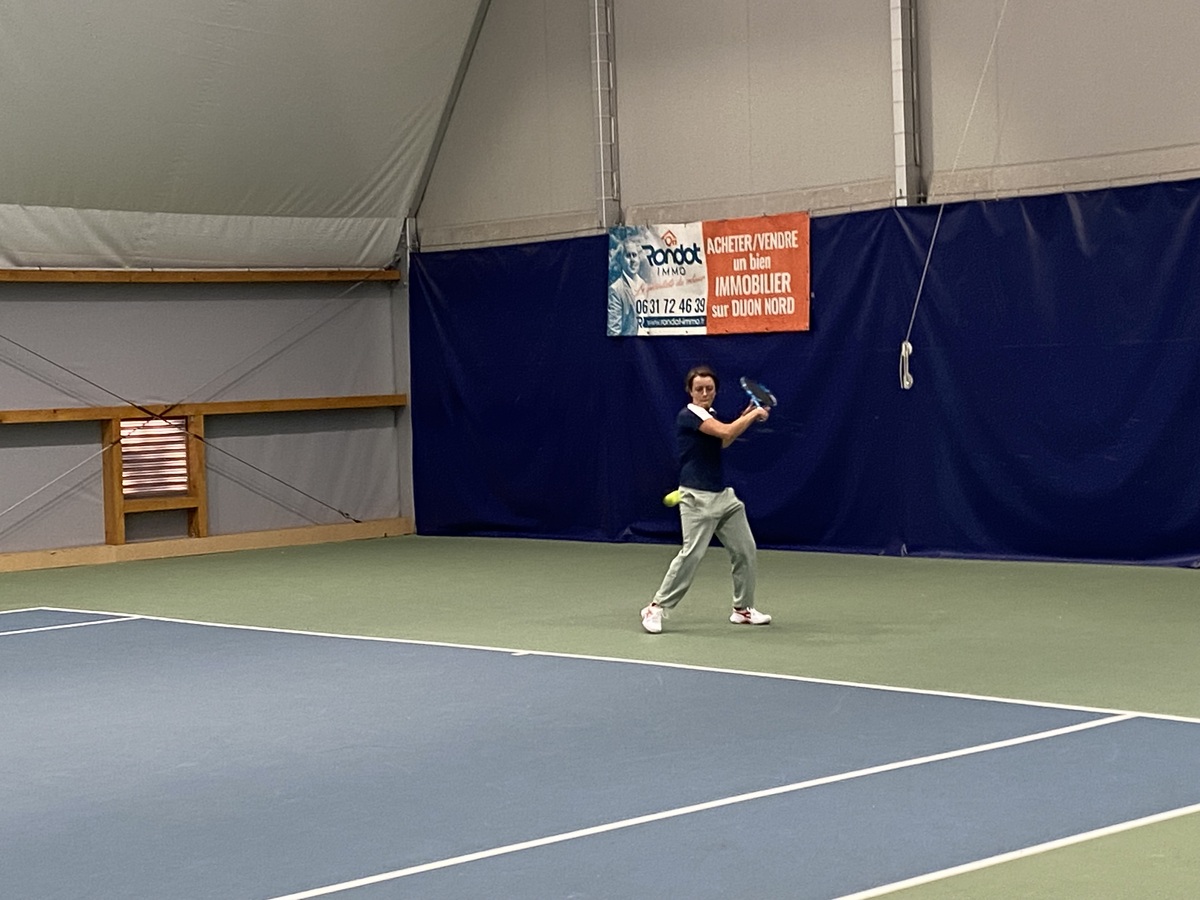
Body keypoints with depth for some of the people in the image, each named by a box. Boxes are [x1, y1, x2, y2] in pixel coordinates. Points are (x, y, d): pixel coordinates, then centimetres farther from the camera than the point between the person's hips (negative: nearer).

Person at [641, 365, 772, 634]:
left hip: (723, 495, 9)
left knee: (746, 551, 8)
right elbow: (726, 432, -25)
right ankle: (656, 609, -4)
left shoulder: (709, 416, 13)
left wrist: (744, 418, 18)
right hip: (698, 498, -9)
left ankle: (743, 609, 20)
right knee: (692, 553, -14)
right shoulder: (688, 416, -14)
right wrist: (754, 415, -12)